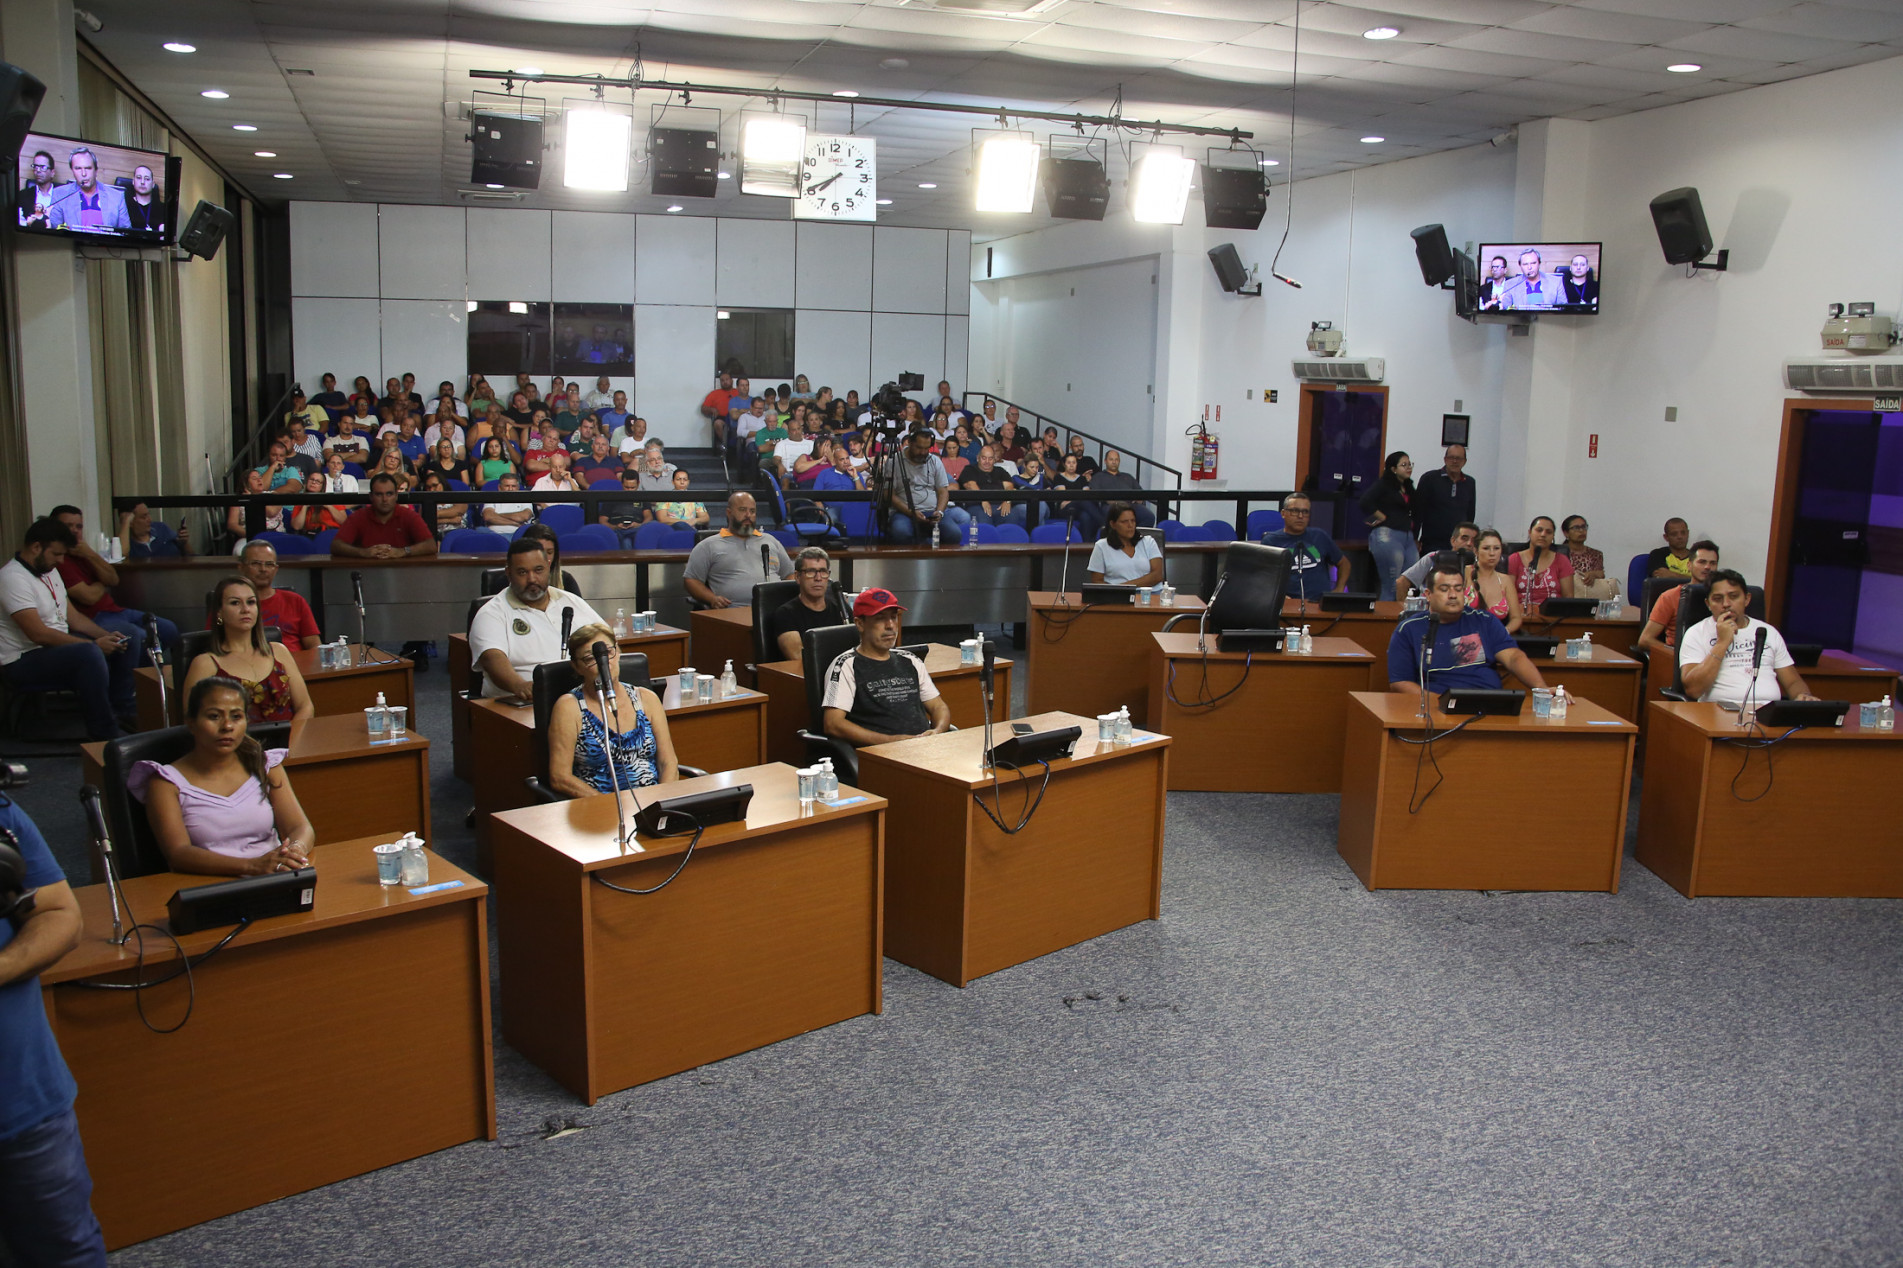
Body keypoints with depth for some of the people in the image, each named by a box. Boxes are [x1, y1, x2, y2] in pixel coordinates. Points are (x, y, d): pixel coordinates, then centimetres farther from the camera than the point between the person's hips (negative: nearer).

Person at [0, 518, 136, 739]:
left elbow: (72, 615, 14)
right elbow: (39, 634, -27)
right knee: (89, 653, -34)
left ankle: (122, 712, 12)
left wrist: (105, 636, -3)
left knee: (122, 642, 8)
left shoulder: (50, 571, 11)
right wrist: (95, 644, -25)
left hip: (57, 644, 10)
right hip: (23, 661, -10)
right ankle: (103, 734, -28)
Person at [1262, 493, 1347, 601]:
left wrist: (1339, 590, 14)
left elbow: (1343, 563, 31)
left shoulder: (1319, 536, 20)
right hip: (1288, 602, -2)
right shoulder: (1270, 541, 9)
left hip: (1322, 600, 3)